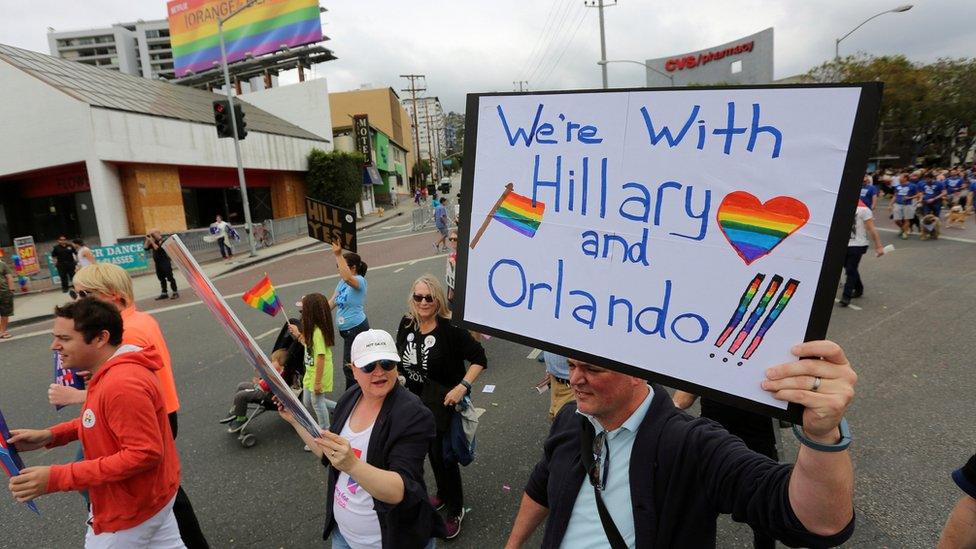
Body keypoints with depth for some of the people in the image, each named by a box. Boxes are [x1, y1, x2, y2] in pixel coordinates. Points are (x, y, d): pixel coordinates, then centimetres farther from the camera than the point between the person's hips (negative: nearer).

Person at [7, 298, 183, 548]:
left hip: (129, 510, -9)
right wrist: (50, 435, 2)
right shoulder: (113, 371, 1)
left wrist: (57, 478, -29)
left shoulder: (122, 385, -32)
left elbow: (144, 454, -31)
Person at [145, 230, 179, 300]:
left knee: (170, 278, -4)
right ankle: (164, 293, 16)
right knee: (161, 279, 10)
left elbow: (157, 248, -22)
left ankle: (175, 293, 0)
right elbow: (145, 248, 7)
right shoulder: (154, 242, 12)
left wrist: (151, 241, -18)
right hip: (158, 264, 8)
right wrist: (147, 240, -1)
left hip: (165, 262, -8)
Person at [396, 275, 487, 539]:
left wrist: (462, 386, -29)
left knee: (443, 454, 3)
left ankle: (455, 510, 27)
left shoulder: (450, 329, -23)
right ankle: (443, 494, 48)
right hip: (417, 401, 6)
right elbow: (400, 356, 13)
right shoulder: (407, 324, -5)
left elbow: (479, 358, -21)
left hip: (443, 404, -6)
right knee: (431, 450, 23)